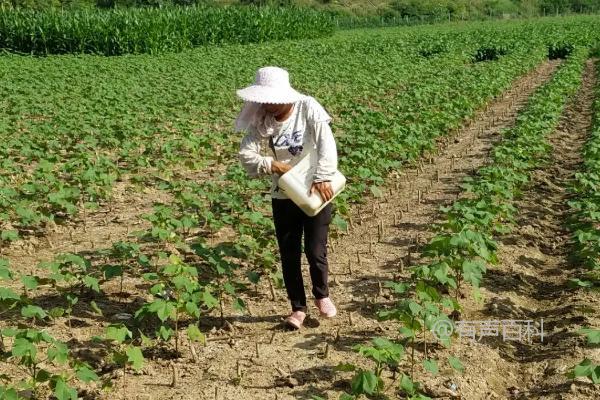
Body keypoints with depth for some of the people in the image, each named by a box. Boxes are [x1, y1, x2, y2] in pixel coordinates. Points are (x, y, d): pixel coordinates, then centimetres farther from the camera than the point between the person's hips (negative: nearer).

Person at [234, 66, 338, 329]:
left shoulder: (308, 108, -14)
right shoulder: (262, 120, -5)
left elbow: (326, 144, -22)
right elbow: (246, 154, -8)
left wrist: (322, 178, -32)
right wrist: (271, 164, -24)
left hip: (315, 192, -3)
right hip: (283, 196, 3)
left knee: (315, 251, 1)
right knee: (289, 254, 8)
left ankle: (322, 295, 31)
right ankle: (298, 307, 25)